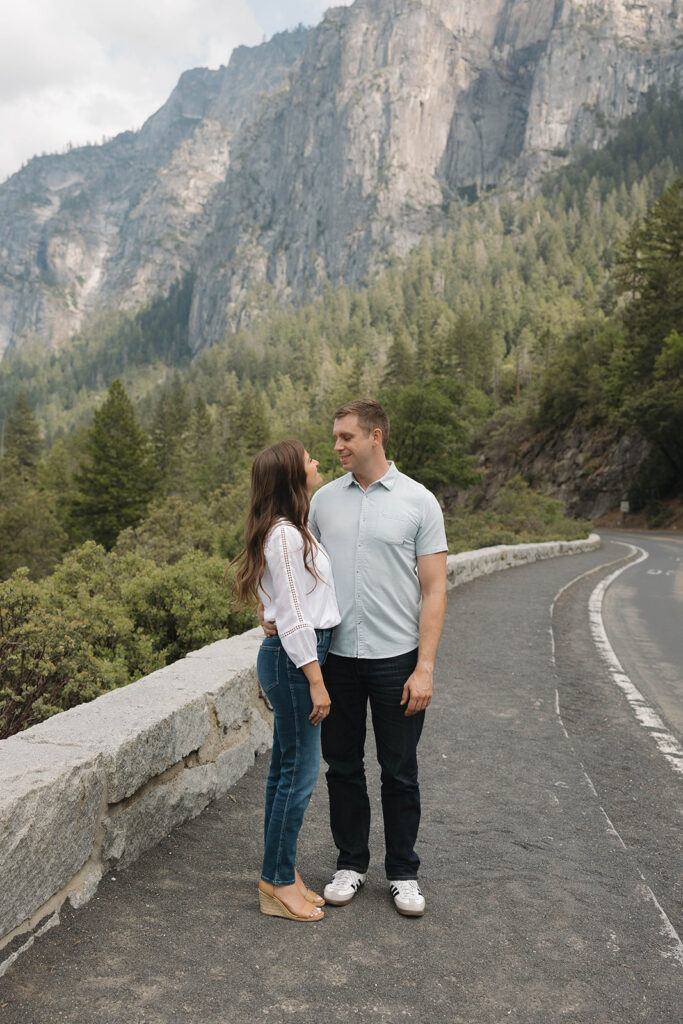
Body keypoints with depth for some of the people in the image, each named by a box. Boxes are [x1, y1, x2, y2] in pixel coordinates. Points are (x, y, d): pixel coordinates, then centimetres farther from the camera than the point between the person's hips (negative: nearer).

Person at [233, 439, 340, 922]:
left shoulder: (295, 530, 12)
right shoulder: (286, 536, -17)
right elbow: (293, 617, -20)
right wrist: (315, 681, -19)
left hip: (297, 657, 10)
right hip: (295, 660, -10)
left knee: (287, 767, 16)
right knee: (300, 771, -1)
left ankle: (280, 874, 27)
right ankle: (278, 883, 13)